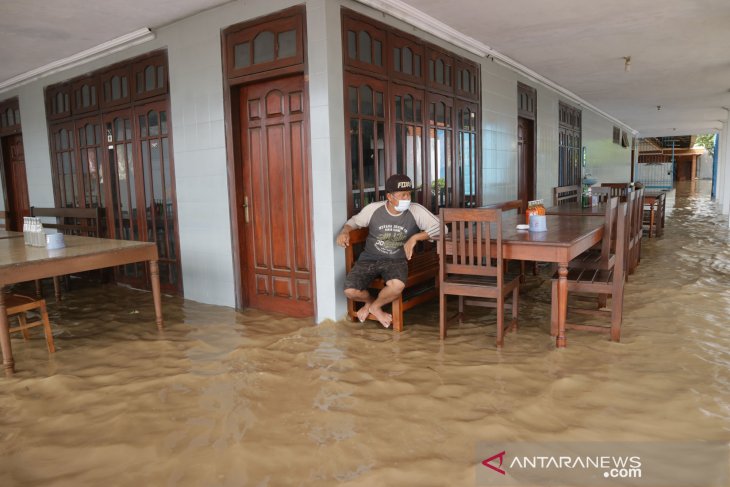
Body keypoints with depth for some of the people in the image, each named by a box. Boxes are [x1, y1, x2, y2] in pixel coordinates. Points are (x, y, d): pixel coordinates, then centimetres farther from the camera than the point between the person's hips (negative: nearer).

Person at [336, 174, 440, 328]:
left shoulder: (416, 210, -9)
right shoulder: (373, 209, -6)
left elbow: (440, 228, -13)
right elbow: (354, 221, 12)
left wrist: (415, 237, -21)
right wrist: (344, 232, -10)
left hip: (396, 261, -1)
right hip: (369, 258, 1)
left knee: (397, 285, -35)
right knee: (350, 291, -22)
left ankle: (375, 306, 1)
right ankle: (370, 300, 18)